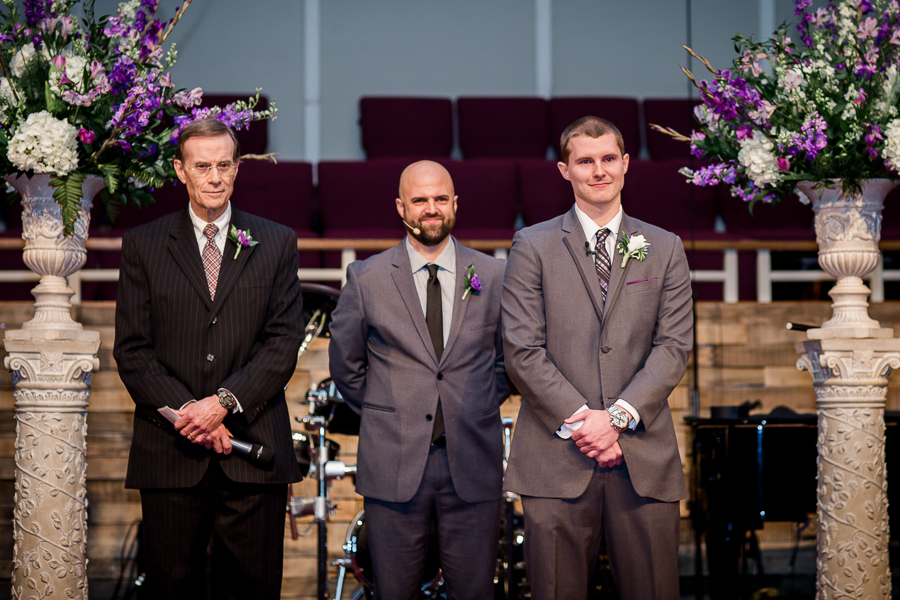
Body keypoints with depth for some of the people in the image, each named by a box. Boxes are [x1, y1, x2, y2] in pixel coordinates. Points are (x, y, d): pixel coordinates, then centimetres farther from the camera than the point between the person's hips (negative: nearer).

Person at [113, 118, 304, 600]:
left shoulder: (276, 244, 9)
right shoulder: (142, 244, 7)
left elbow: (284, 342, 1)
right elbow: (131, 351, 2)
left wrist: (224, 402, -12)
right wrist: (188, 413, -11)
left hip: (253, 451, 0)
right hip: (170, 453, 0)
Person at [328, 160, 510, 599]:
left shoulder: (494, 276, 4)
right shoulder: (366, 279, 1)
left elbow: (508, 359, 16)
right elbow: (345, 366, 11)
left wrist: (477, 409, 8)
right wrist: (385, 415, 7)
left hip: (473, 463, 1)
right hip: (393, 463, -1)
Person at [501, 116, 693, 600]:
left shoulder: (665, 250, 12)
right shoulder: (532, 247, 6)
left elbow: (673, 347, 4)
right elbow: (522, 350, -1)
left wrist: (618, 416, -10)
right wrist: (580, 420, -10)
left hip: (644, 456, 2)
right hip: (557, 457, -1)